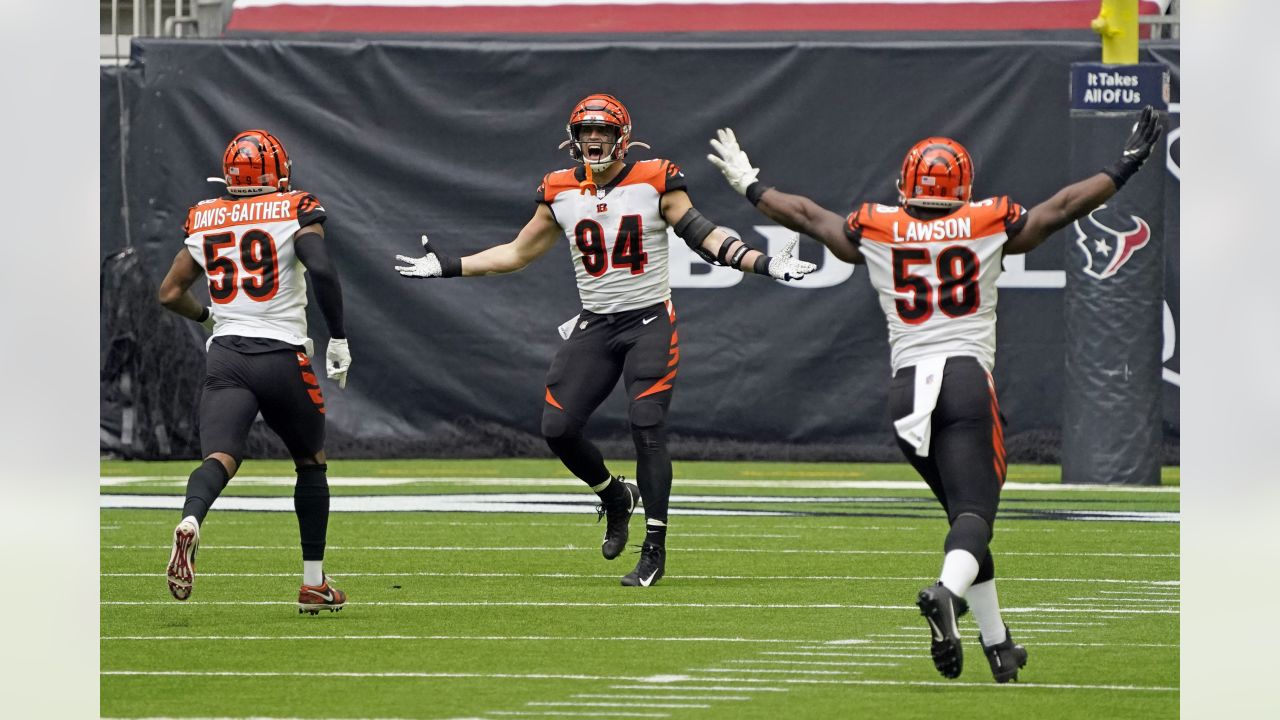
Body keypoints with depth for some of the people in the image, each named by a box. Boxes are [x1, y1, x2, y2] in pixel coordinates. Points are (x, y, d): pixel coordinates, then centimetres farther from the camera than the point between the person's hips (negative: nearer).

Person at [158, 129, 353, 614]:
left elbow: (170, 294, 17)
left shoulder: (204, 221, 11)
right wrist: (338, 339, -8)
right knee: (311, 463, 19)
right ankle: (313, 584, 21)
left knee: (219, 458, -13)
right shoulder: (294, 212, -1)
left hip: (226, 357, 2)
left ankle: (190, 523, -48)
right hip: (283, 356, -2)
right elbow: (321, 269, -17)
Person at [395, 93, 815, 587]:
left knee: (647, 429, -15)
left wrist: (761, 263, -20)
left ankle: (654, 550, -9)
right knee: (557, 429, -5)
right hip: (594, 325, 4)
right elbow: (519, 253, 15)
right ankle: (615, 496, 24)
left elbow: (704, 237, -7)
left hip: (649, 323, -4)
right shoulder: (560, 192, 5)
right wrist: (448, 267, 12)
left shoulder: (655, 183, -6)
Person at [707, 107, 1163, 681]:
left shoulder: (876, 234, 10)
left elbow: (806, 216, 22)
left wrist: (750, 187, 39)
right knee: (974, 510, -11)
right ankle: (948, 592, -43)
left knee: (965, 509, 16)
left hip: (906, 387, 3)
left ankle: (996, 643, 15)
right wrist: (1125, 168, 22)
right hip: (965, 378, -3)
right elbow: (1061, 209, 10)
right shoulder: (989, 227, 4)